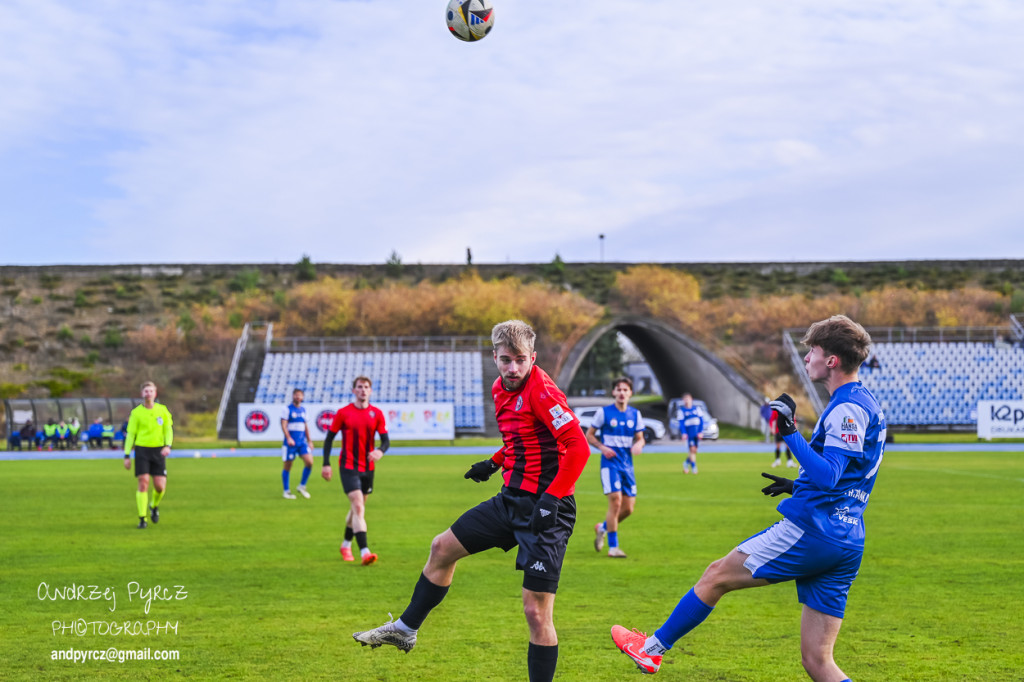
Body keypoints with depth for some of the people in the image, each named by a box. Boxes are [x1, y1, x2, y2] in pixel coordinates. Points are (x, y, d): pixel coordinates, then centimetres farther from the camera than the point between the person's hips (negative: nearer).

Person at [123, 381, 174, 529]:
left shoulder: (162, 410, 5)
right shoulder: (136, 412, 1)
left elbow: (168, 429, 7)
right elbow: (130, 434, 4)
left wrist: (168, 445, -11)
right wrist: (127, 455, 1)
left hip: (158, 450, 2)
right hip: (142, 449, -2)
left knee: (160, 486, -2)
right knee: (143, 484, -10)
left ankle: (155, 506, 30)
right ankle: (142, 518, -3)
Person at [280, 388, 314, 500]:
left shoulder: (303, 410, 14)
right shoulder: (287, 409, -3)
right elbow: (283, 425, -10)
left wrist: (309, 441, 17)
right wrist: (289, 438, -22)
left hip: (302, 442, 5)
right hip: (290, 442, -5)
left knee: (309, 462, -11)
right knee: (287, 466, 1)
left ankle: (302, 486, 4)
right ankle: (287, 491, 13)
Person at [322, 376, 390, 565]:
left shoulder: (377, 414, 2)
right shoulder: (343, 413, -3)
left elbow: (385, 439, 1)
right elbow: (329, 437, 2)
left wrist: (380, 451, -22)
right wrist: (326, 464, -4)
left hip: (368, 468, 4)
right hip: (348, 466, -4)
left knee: (357, 508, 16)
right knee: (358, 507, -16)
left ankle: (346, 545, 37)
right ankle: (364, 552, -23)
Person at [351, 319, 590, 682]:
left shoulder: (541, 391, -19)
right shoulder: (501, 389, 8)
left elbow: (578, 446, -24)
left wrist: (551, 499, -27)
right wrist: (494, 463, 17)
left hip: (545, 508, -9)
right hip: (511, 499, 9)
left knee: (537, 611, -10)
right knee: (443, 548, 18)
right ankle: (405, 629, 36)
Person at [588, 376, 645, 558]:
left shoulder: (635, 414, 8)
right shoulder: (604, 412, -3)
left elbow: (640, 438, 14)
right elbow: (589, 435, 3)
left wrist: (638, 445, -10)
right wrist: (602, 447, -13)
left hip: (627, 464, 5)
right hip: (610, 463, -5)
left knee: (629, 507, 3)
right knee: (615, 501, -15)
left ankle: (602, 527, 31)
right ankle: (613, 547, -5)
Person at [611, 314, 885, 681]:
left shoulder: (848, 407, -12)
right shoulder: (866, 403, 19)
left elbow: (827, 475, -23)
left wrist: (790, 433, -24)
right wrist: (797, 486, 31)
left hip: (810, 530, -9)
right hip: (848, 546, 9)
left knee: (717, 575, 8)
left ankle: (653, 648, 23)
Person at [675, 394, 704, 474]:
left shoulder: (697, 409, 9)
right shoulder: (681, 411, 2)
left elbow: (701, 421, 7)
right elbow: (681, 423, -3)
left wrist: (701, 432, -4)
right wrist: (683, 433, -15)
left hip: (697, 433, 4)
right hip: (689, 432, -4)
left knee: (694, 450, 6)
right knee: (692, 449, -13)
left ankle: (687, 463, 28)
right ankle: (693, 466, -5)